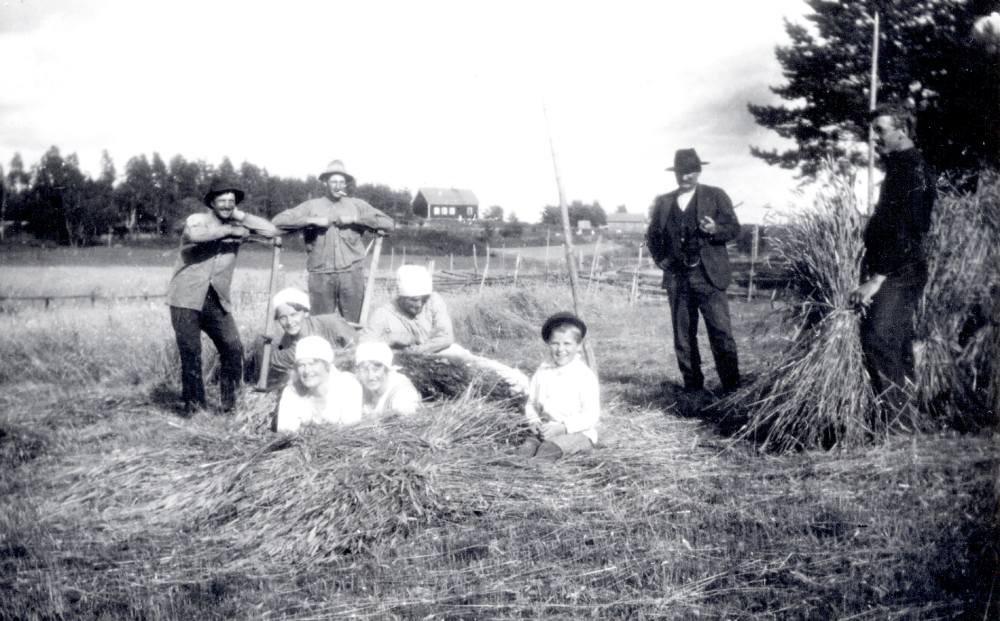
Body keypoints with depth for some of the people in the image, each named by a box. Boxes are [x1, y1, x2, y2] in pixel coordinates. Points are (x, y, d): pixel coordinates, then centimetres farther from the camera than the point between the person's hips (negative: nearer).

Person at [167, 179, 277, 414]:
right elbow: (195, 234, -25)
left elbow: (271, 231, 2)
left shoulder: (237, 227, 11)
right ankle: (193, 404, 11)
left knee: (234, 348, -8)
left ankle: (229, 404, 6)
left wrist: (240, 216, 0)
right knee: (190, 353, -4)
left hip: (217, 302, 3)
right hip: (187, 299, -3)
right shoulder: (197, 220, 0)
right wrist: (228, 230, -17)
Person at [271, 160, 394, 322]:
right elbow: (279, 220, 4)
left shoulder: (357, 205, 15)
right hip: (321, 275, 0)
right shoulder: (312, 206, 14)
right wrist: (313, 220, -5)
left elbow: (388, 223, 6)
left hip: (351, 274, 0)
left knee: (353, 325, -2)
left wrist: (354, 219, -2)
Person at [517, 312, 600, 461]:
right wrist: (534, 421, -5)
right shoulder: (543, 372, 9)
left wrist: (562, 427, -21)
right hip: (546, 430, 5)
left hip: (579, 432, -4)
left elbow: (591, 414, -11)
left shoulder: (585, 375, -6)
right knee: (527, 447, -26)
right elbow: (531, 403, 17)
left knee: (550, 447, -34)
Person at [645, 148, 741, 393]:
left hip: (708, 276, -3)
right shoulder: (662, 202, 15)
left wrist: (715, 230, -17)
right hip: (676, 278, 3)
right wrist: (661, 259, 9)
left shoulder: (716, 196, 7)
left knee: (720, 332, -9)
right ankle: (692, 386, 15)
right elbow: (652, 235, 24)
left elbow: (734, 228, 3)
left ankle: (732, 388, -3)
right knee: (683, 336, 5)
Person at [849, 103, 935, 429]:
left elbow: (905, 232, -21)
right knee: (898, 345, 12)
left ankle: (895, 420, -15)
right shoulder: (899, 168, 18)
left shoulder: (913, 172, -13)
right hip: (892, 272, 10)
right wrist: (872, 272, 16)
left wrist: (877, 279, -23)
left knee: (878, 340, -17)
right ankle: (903, 420, 18)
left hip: (899, 275, -10)